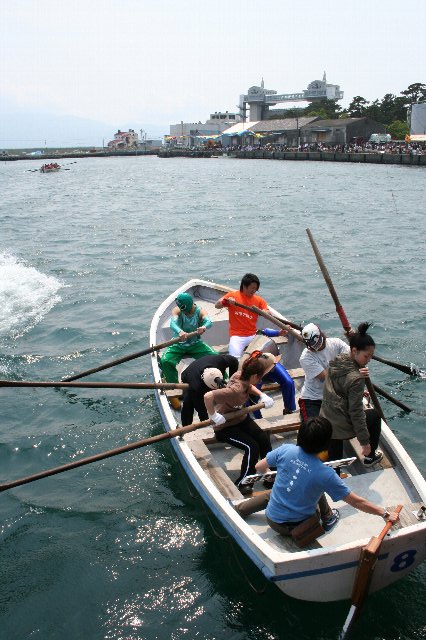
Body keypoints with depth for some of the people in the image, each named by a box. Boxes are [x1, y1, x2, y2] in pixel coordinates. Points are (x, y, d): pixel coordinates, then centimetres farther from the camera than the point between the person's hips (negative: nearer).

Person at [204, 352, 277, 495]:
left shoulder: (242, 375, -16)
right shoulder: (236, 390, -40)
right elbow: (208, 396, -49)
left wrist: (262, 395, -7)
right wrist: (213, 416, -34)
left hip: (240, 418, 8)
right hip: (225, 426, -8)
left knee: (263, 439, 1)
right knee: (252, 447, -14)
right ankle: (241, 485, 6)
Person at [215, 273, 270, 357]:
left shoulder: (258, 300, 9)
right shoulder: (233, 295, 4)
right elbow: (217, 306, 0)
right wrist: (227, 301, -19)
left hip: (253, 335, 3)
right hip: (237, 336, -3)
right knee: (235, 359, -24)